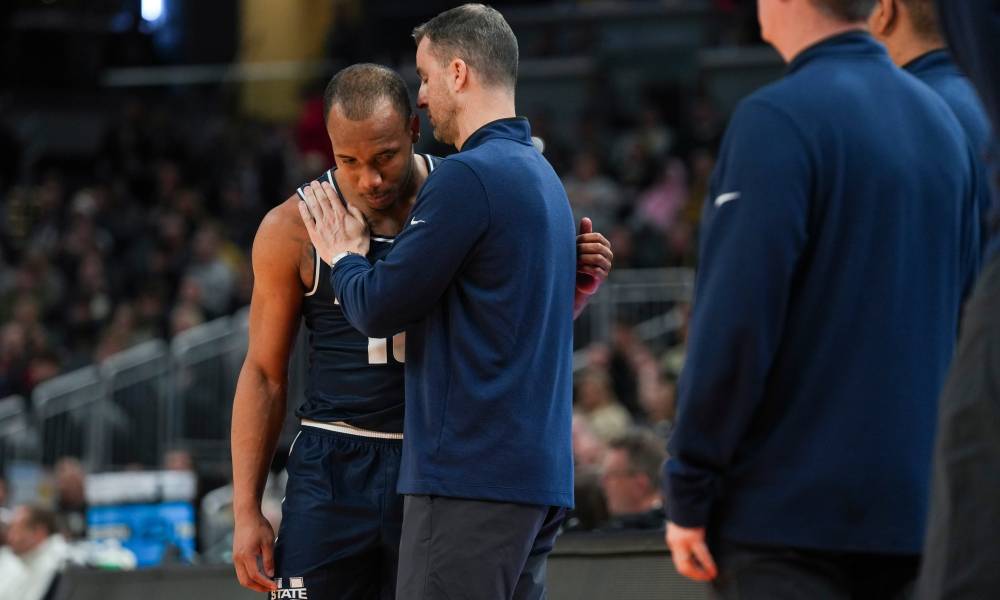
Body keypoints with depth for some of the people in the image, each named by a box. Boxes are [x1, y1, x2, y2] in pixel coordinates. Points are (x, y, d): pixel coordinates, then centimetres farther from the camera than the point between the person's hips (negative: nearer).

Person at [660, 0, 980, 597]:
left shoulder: (777, 120, -12)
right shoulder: (944, 121, 11)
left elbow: (735, 320, -16)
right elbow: (964, 311, 15)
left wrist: (688, 492, -10)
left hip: (786, 507, -7)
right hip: (914, 505, 7)